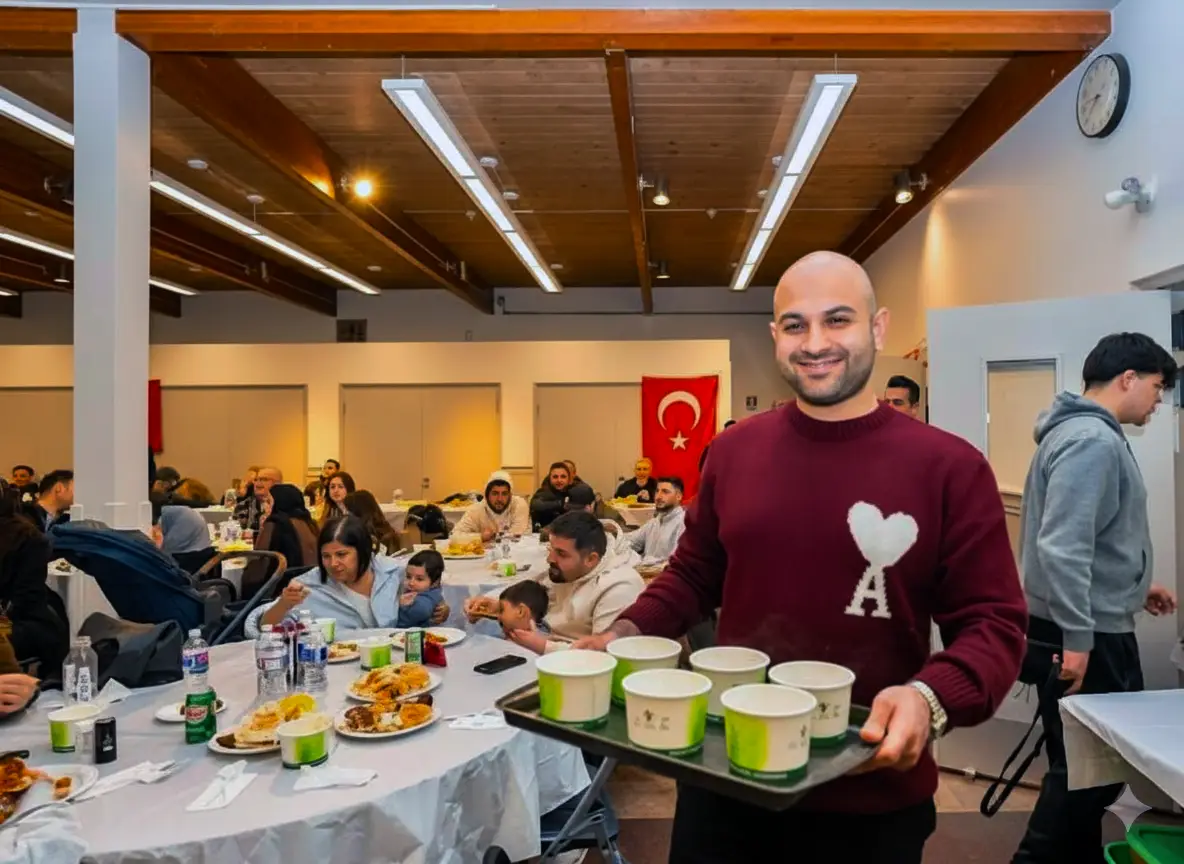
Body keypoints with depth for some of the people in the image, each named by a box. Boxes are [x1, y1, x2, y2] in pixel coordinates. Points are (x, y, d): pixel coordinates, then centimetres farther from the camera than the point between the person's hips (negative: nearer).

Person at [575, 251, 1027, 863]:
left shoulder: (949, 467, -10)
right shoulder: (732, 451, -1)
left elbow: (992, 621, -8)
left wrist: (931, 699, -25)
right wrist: (626, 633, -5)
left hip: (870, 798, -2)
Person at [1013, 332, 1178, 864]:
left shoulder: (1088, 433, 15)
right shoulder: (1092, 441, -18)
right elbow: (1062, 547, -27)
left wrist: (1134, 587, 26)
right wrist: (1077, 638, -26)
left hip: (1092, 628, 10)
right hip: (1086, 636, -10)